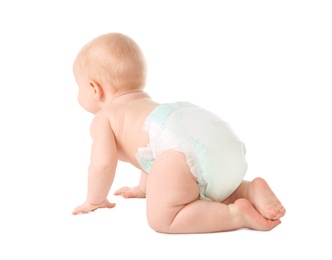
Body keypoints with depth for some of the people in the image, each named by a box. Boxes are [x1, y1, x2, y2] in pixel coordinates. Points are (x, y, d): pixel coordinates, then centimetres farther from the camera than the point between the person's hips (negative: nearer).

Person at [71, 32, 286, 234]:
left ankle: (238, 213, -17)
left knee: (161, 219, -8)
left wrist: (95, 200, 23)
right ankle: (252, 189, 6)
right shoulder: (146, 102, 42)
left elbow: (103, 163, 5)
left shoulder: (103, 118, 16)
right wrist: (143, 189, 62)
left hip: (186, 145, -9)